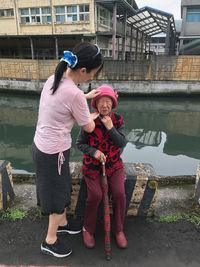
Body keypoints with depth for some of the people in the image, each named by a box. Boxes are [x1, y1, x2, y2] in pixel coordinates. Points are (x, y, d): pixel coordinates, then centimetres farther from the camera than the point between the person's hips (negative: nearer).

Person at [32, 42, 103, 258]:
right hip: (52, 153, -8)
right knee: (57, 195, 13)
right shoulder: (74, 94, -27)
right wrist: (92, 116, 8)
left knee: (61, 189, 26)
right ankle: (50, 241, 36)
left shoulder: (53, 79, -1)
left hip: (41, 145, 9)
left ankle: (62, 223, 50)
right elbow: (88, 128, -13)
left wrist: (86, 97, 18)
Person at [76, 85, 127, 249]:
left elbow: (122, 143, -11)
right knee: (95, 195, -20)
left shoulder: (118, 120, -5)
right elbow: (80, 143, -3)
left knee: (119, 193, -17)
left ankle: (118, 229, 9)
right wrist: (94, 152, -20)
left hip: (113, 164, 2)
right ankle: (88, 229, 8)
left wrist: (110, 128, -24)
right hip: (92, 165, -2)